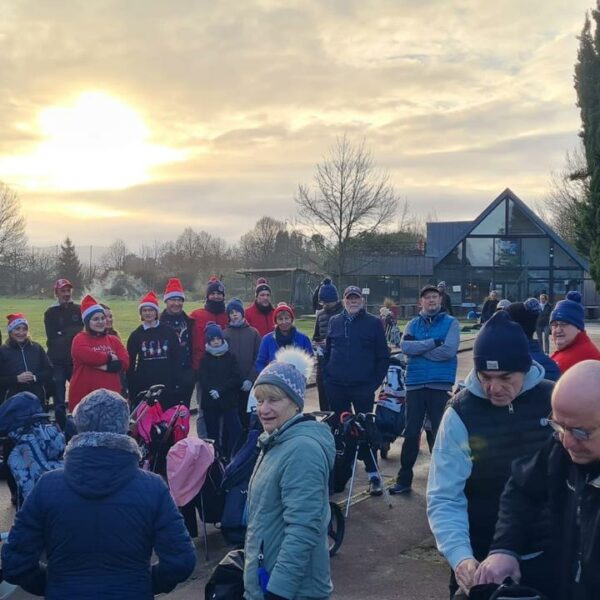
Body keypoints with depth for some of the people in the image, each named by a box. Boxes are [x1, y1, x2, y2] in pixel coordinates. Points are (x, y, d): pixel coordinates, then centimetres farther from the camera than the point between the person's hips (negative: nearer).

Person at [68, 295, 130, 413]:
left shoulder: (114, 340, 15)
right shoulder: (80, 340, 1)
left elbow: (124, 362, 2)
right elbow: (88, 356, -19)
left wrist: (104, 366, -11)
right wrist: (109, 357, -3)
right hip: (84, 396, -4)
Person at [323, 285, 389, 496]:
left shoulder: (373, 323, 1)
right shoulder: (334, 322, 10)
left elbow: (383, 356, 0)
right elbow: (327, 351, 14)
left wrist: (375, 382, -7)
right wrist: (327, 376, 5)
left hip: (363, 388, -3)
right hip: (336, 387, 3)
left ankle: (373, 474, 2)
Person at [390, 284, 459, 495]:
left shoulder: (450, 323, 1)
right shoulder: (412, 324, 10)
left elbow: (449, 351, -14)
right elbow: (405, 346, -9)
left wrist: (418, 349, -8)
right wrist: (434, 342, -15)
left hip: (440, 386, -2)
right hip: (415, 385, 3)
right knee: (411, 433, 6)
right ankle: (404, 479, 15)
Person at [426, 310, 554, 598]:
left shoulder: (554, 400, -8)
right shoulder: (460, 414, -15)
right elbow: (444, 499, -18)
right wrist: (460, 556, -32)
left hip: (547, 554, 2)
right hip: (482, 558, -2)